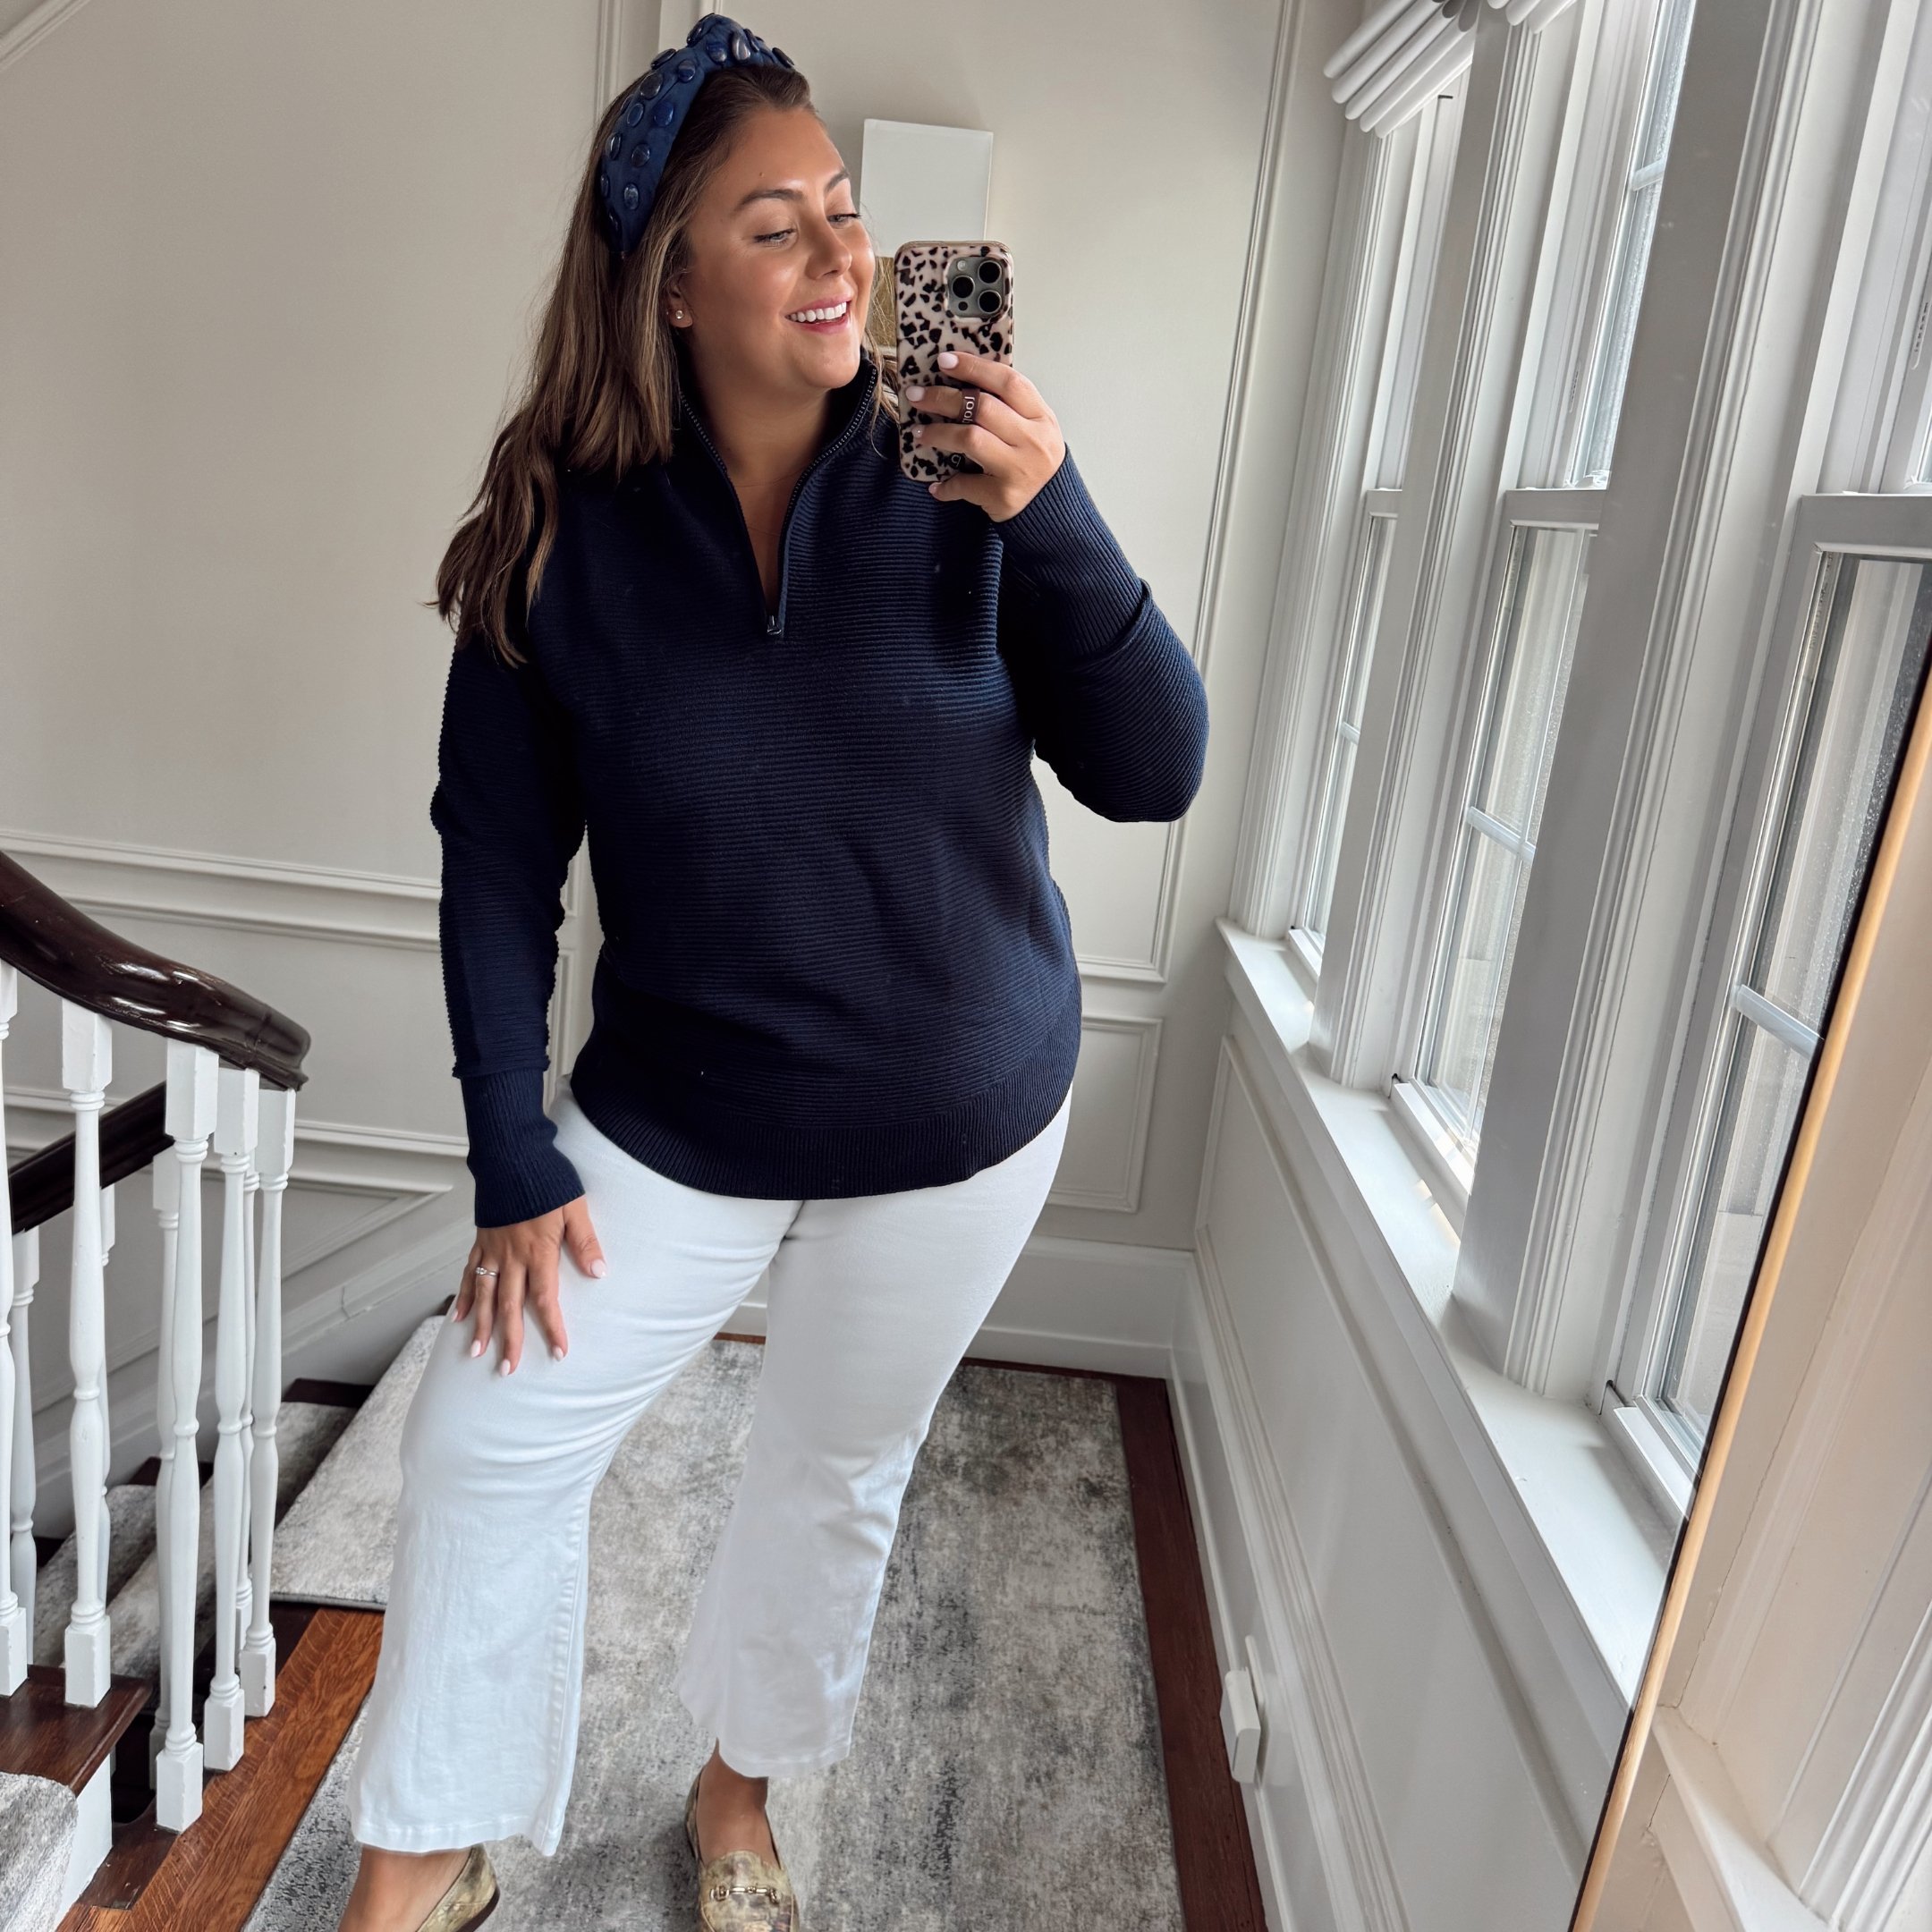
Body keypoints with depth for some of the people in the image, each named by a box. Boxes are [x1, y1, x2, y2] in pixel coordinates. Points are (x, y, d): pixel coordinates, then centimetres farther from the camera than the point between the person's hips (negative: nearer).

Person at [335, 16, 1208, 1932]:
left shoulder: (953, 482, -12)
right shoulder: (562, 533, -11)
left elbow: (1153, 772, -14)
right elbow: (497, 862, -7)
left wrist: (1054, 516, -28)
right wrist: (512, 1166, -8)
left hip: (959, 1117, 1)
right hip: (677, 1120, 0)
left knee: (836, 1477, 17)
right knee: (486, 1441, 1)